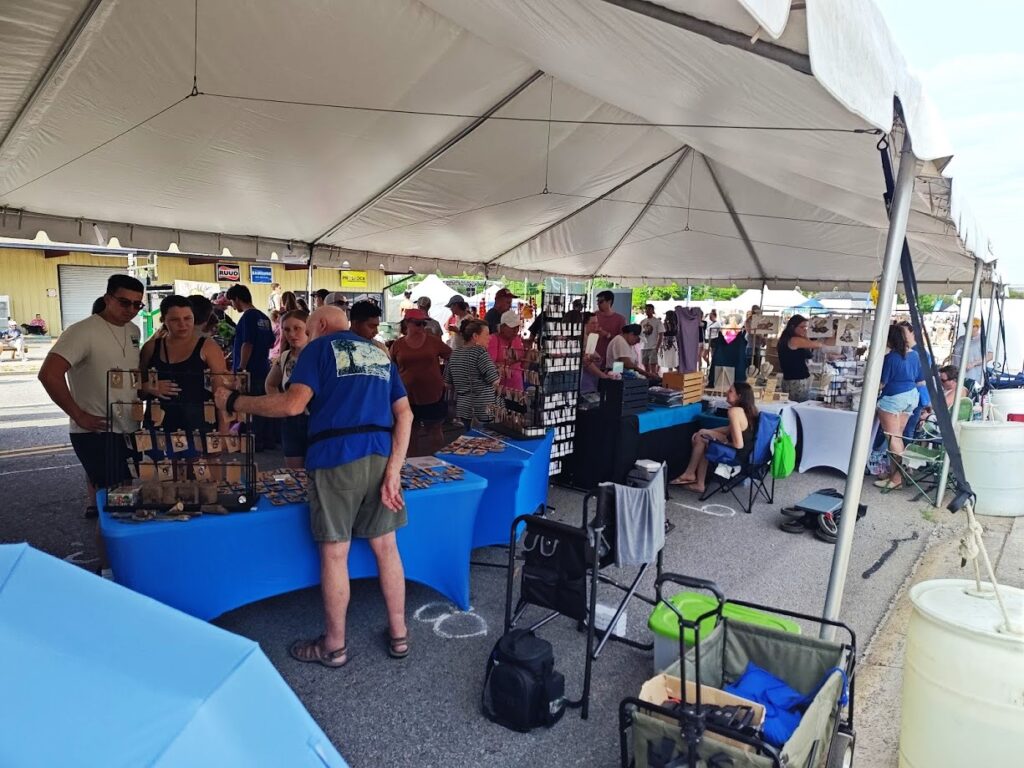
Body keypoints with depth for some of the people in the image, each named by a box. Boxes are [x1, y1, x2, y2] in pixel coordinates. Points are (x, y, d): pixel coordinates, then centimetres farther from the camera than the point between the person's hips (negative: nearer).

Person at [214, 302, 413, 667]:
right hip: (380, 457, 5)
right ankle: (398, 634, 26)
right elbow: (405, 414, 6)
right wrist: (393, 470, 1)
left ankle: (335, 645, 23)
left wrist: (234, 402, 1)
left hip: (335, 458, -5)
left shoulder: (321, 347, 3)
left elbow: (293, 404, -11)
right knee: (386, 546, 14)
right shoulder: (381, 355, 18)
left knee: (334, 553, 7)